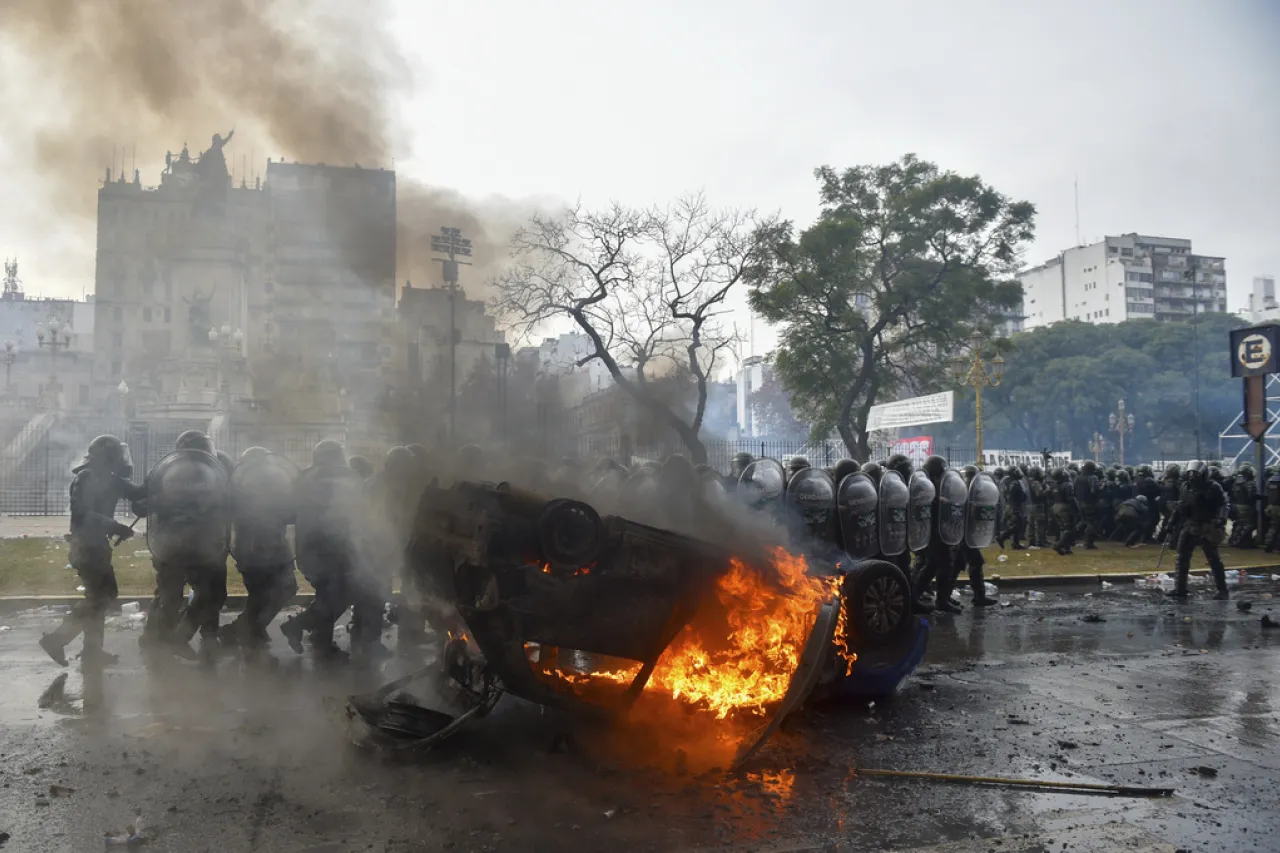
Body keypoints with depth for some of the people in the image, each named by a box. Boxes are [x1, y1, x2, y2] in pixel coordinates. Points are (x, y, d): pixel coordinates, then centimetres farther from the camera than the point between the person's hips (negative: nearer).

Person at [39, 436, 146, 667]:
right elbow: (82, 515, -26)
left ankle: (92, 650, 19)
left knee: (101, 595, 12)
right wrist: (116, 527, -28)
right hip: (87, 545, -9)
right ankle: (56, 639, 2)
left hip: (96, 544, 9)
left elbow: (137, 493, 12)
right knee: (101, 596, -8)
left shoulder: (107, 479, 10)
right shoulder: (86, 479, -17)